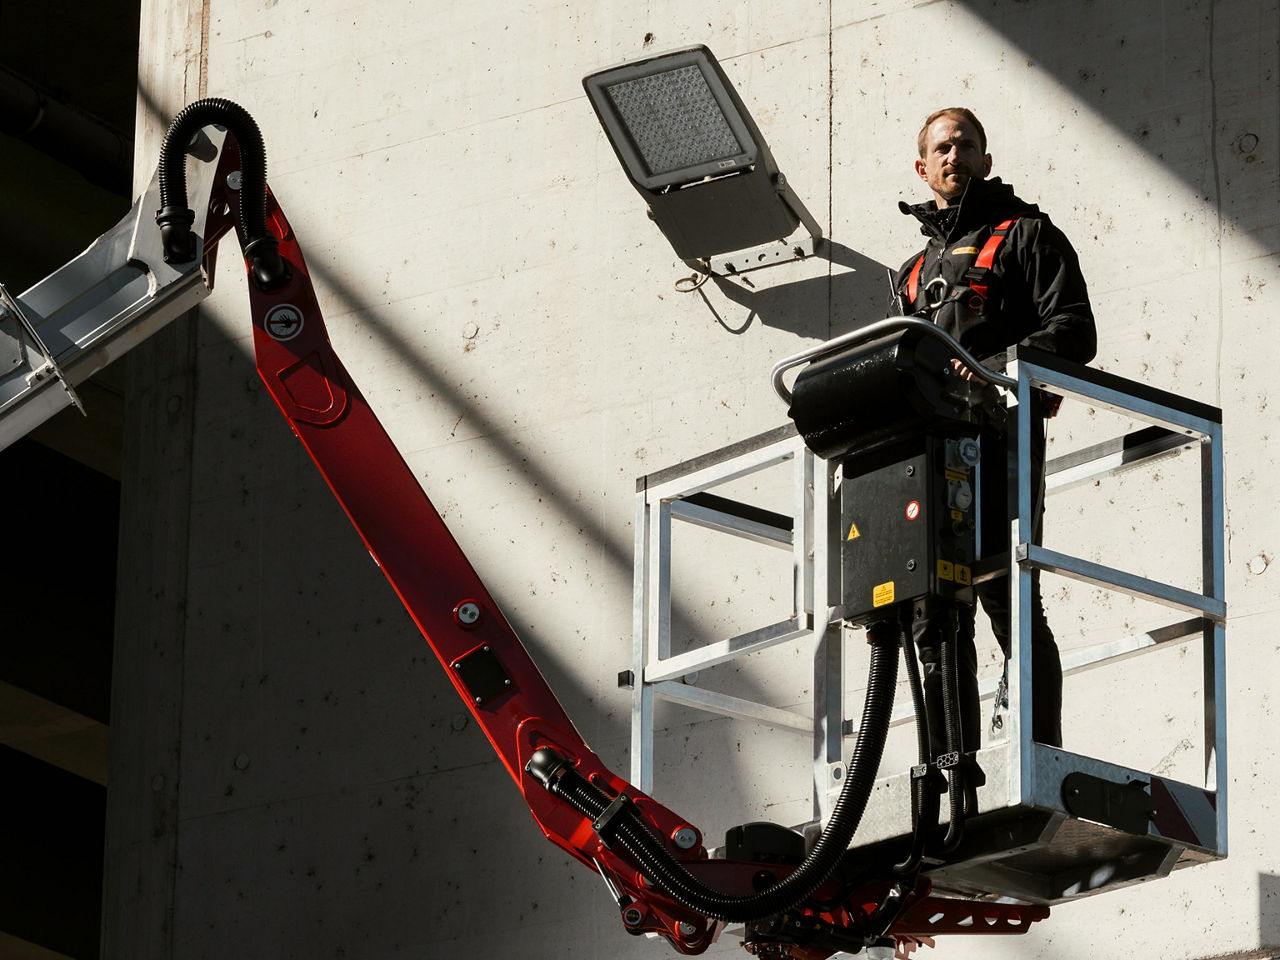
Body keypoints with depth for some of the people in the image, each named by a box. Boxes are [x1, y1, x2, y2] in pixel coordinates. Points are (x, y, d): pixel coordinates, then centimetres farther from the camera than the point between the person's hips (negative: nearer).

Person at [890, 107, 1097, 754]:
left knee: (1007, 596, -14)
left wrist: (996, 372, -19)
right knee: (933, 610, 0)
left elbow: (1073, 332, -3)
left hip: (998, 433, -6)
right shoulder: (917, 268, 30)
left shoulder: (1026, 235, 11)